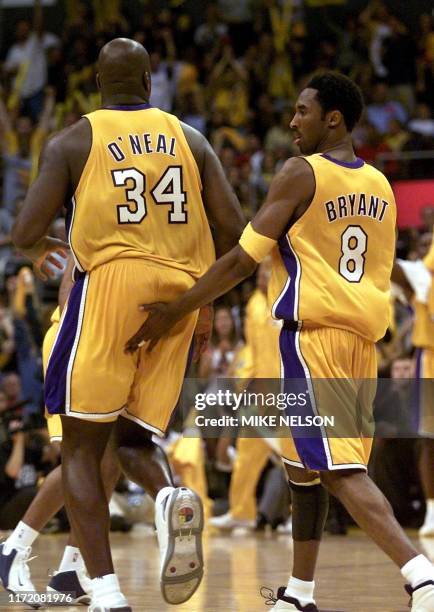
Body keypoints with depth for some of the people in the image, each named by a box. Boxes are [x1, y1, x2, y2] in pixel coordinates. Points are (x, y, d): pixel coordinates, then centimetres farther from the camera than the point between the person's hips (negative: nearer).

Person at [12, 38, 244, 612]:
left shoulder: (73, 142, 4)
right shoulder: (189, 138, 13)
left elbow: (25, 233, -2)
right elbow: (233, 230, 7)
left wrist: (39, 249, 23)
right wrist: (201, 287, 24)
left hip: (109, 286, -3)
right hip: (178, 294, 3)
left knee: (81, 448, 5)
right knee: (134, 438, 16)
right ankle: (174, 499, -19)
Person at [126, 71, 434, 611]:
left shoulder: (301, 174, -7)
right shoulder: (380, 186, 14)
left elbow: (242, 261, -10)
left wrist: (172, 313, -3)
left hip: (313, 333, -8)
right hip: (363, 339, 8)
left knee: (340, 469, -13)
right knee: (303, 462, 18)